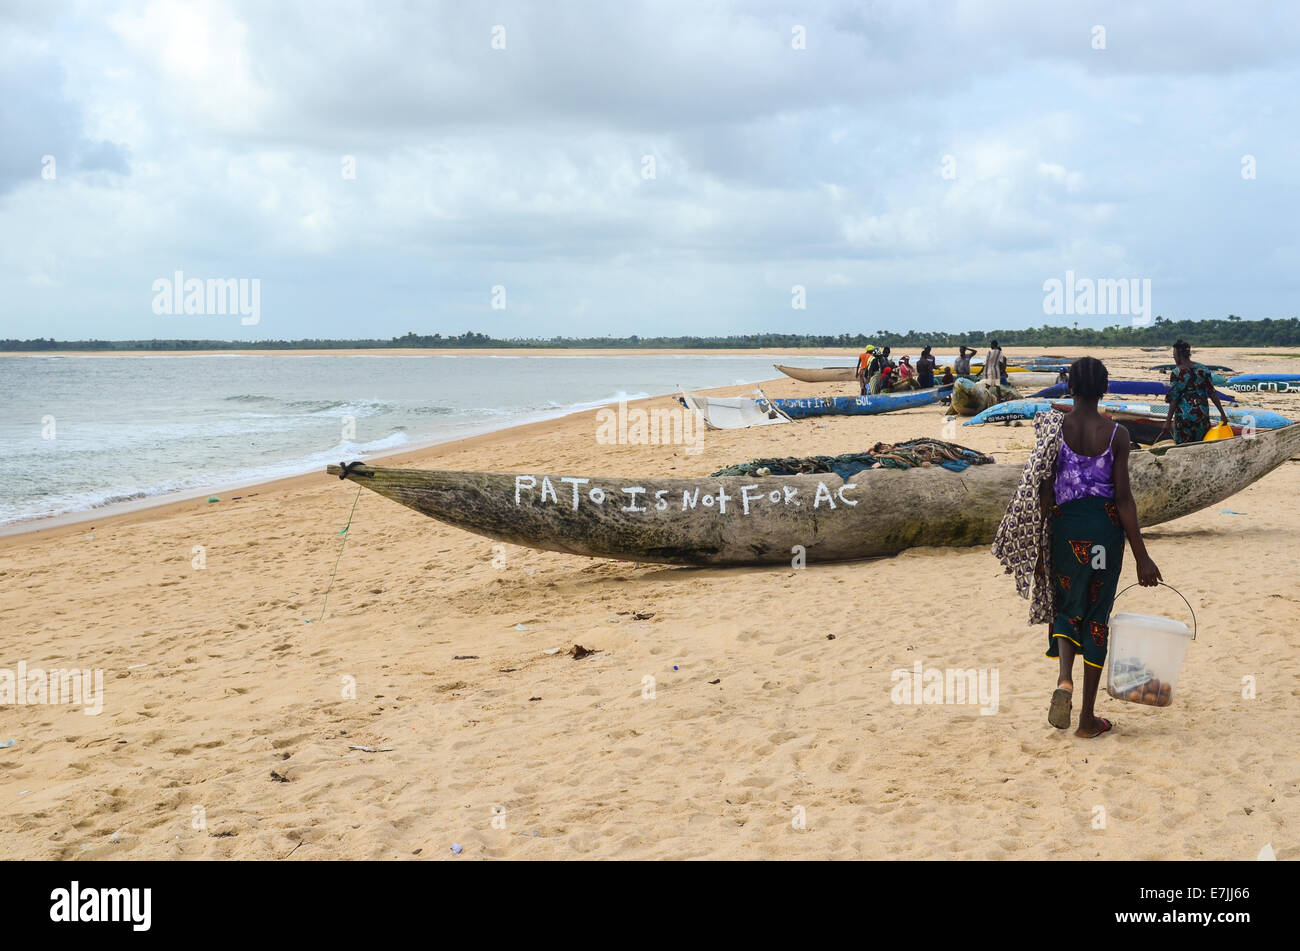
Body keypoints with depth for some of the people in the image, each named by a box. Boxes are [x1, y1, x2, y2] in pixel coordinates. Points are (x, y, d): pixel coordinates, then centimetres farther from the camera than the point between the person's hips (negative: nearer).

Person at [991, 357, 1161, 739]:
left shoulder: (1052, 428, -5)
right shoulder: (1116, 434, -6)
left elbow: (1043, 492, -4)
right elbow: (1124, 498, -7)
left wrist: (1037, 547, 4)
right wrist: (1142, 556, -2)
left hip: (1065, 524, 0)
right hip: (1105, 526, 0)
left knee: (1066, 606, 17)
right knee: (1096, 614, 8)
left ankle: (1064, 681, -12)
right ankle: (1088, 718, 12)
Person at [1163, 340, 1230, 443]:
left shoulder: (1176, 373, -11)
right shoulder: (1202, 369, 3)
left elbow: (1174, 400, -13)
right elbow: (1212, 393, 2)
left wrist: (1168, 421, -9)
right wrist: (1222, 413, 6)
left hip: (1184, 415, -5)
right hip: (1202, 414, 5)